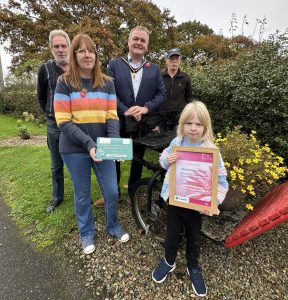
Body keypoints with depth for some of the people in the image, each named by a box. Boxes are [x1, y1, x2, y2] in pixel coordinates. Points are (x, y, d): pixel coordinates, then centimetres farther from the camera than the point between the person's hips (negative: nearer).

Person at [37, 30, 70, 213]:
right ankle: (57, 197, 31)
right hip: (55, 125, 1)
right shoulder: (45, 69, 1)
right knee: (56, 166, 12)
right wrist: (52, 114, 8)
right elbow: (41, 97, 10)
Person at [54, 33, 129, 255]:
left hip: (102, 147, 2)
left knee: (112, 191, 7)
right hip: (75, 149, -2)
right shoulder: (64, 83, -2)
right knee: (82, 194, 12)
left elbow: (112, 116, 0)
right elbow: (63, 121, -9)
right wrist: (88, 143, -21)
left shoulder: (108, 83, 6)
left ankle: (113, 226, 38)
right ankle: (87, 233, 38)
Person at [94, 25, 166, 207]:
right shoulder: (115, 64, 1)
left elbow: (162, 93, 1)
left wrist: (146, 107, -16)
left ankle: (133, 192, 34)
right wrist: (125, 110, -20)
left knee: (138, 158, 14)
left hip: (143, 122, 2)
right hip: (119, 121, -1)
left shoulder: (154, 69, 7)